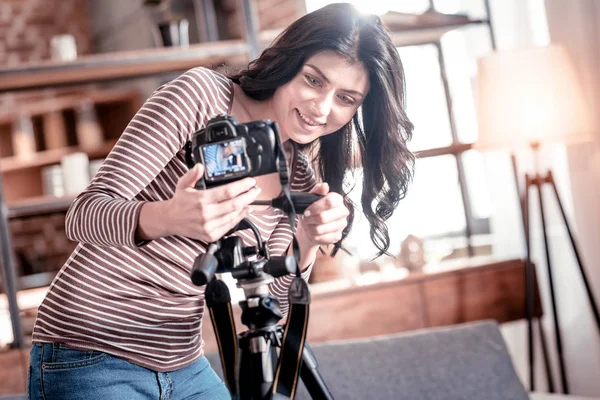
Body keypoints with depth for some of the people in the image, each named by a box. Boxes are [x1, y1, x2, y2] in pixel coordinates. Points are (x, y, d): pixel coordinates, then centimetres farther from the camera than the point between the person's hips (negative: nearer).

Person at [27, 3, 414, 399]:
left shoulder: (300, 180, 3)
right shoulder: (203, 94, -13)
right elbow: (84, 214, -19)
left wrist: (307, 245, -19)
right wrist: (167, 217, -38)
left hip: (185, 366, 6)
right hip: (92, 356, -5)